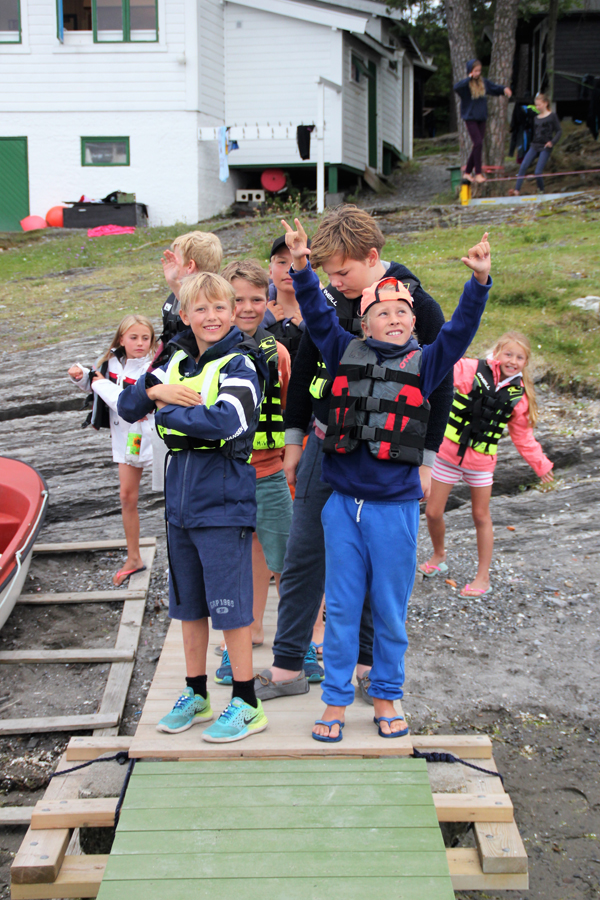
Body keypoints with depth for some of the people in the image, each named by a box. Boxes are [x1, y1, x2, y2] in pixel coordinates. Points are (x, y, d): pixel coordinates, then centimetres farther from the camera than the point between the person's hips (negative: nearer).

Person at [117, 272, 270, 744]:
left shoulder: (240, 364, -10)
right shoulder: (178, 363, 11)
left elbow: (228, 419, -28)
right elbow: (127, 407, 13)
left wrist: (169, 413, -15)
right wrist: (155, 390, -8)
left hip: (224, 502, -7)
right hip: (181, 501, 7)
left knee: (229, 606, -1)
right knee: (188, 603, 16)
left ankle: (246, 704, 12)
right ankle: (196, 695, 30)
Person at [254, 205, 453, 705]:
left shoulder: (417, 306, -9)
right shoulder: (326, 299, 3)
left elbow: (440, 386, -4)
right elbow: (304, 370, 13)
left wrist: (426, 459, -5)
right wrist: (294, 439, 13)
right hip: (326, 448, 4)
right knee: (303, 557, 5)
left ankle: (369, 664, 23)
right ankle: (288, 667, 14)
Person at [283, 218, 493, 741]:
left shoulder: (424, 364, 3)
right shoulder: (346, 353, 6)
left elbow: (460, 330, -7)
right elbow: (317, 314, 3)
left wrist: (480, 281, -20)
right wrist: (302, 266, -10)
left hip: (395, 506, -1)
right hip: (343, 502, 1)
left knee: (390, 609, 9)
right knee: (341, 606, 8)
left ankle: (386, 696, 27)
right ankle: (337, 699, 21)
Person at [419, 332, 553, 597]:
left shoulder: (519, 396, -2)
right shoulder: (473, 371, -10)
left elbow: (522, 435, 9)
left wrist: (540, 464, 12)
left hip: (481, 461, 1)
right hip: (448, 453, -1)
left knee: (481, 516, 9)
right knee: (433, 512, 5)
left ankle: (483, 577, 22)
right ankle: (438, 557, 34)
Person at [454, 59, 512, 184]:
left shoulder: (483, 82, 5)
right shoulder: (466, 84, -12)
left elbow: (495, 88, 21)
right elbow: (456, 87, -35)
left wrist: (504, 89, 1)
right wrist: (469, 78, -28)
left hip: (481, 118, 6)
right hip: (470, 117, -6)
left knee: (478, 146, 7)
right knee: (478, 143, -15)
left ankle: (467, 172, 17)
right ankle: (478, 173, -9)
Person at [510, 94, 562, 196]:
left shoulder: (552, 116, 0)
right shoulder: (536, 117, 15)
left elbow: (559, 131, 0)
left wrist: (552, 142, -14)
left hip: (545, 147, -5)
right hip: (534, 146, 5)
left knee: (538, 172, -15)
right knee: (523, 166, -17)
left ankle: (541, 190, 9)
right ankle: (517, 190, -22)